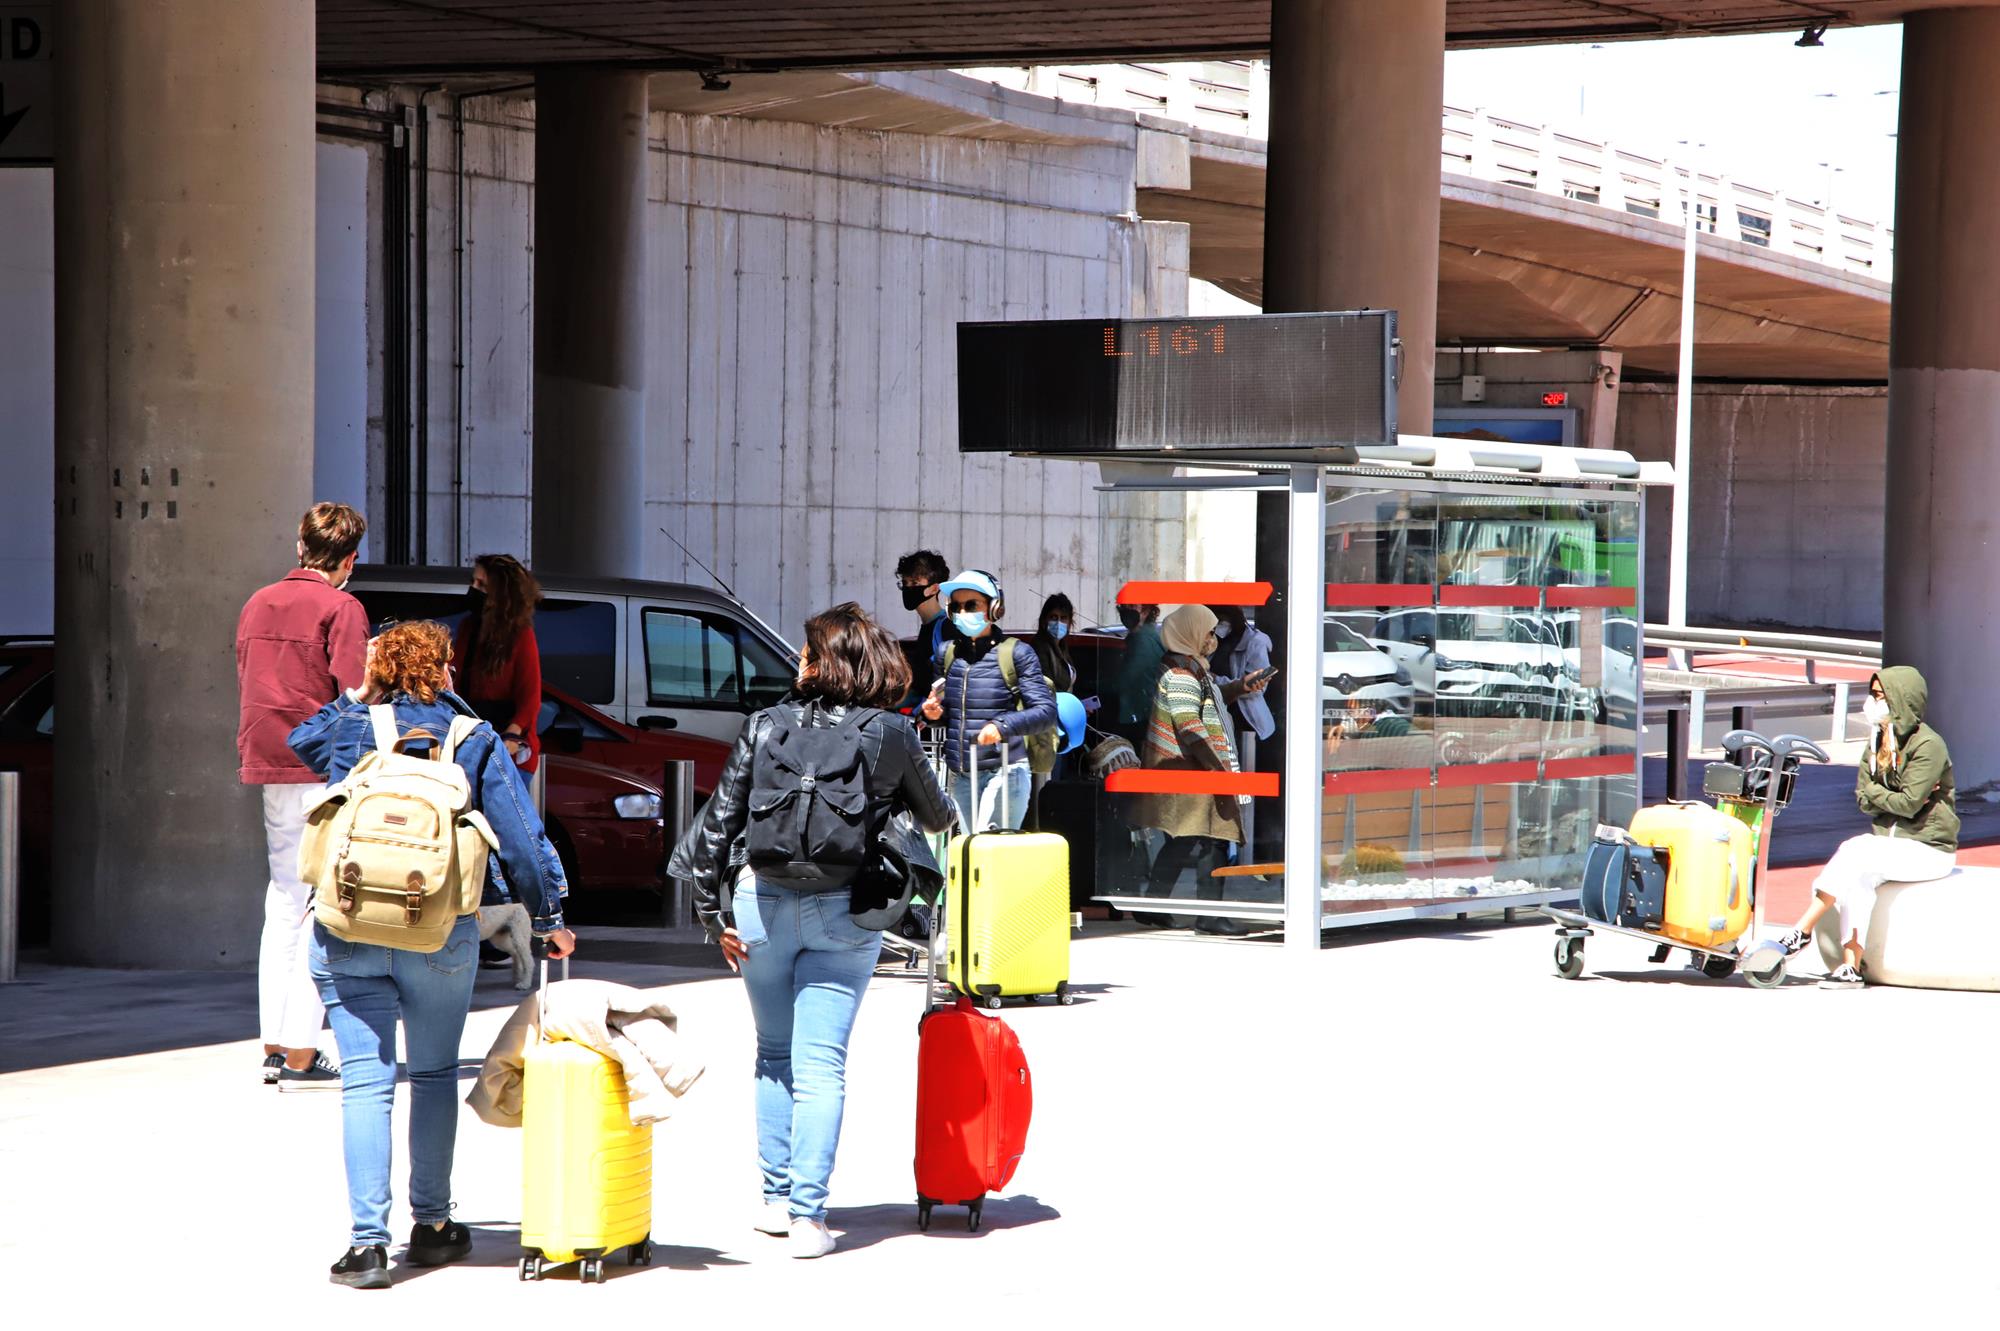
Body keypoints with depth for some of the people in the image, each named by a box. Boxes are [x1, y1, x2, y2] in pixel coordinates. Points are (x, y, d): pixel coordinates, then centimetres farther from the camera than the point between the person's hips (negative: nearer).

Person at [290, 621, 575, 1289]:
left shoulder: (351, 730, 3)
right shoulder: (475, 741, 2)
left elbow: (302, 742, 27)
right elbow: (520, 834, 2)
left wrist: (355, 696, 27)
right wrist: (548, 915, 13)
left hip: (349, 928, 0)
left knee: (366, 1082, -1)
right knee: (435, 1076, 16)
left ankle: (368, 1241, -7)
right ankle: (432, 1226, 24)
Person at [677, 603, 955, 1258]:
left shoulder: (765, 726, 0)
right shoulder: (892, 734, -1)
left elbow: (720, 819, 0)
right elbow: (937, 817, 15)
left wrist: (715, 912, 6)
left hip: (763, 901, 1)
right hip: (845, 909, -1)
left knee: (774, 1054, 18)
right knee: (821, 1063, 0)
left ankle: (776, 1197, 21)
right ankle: (807, 1214, -5)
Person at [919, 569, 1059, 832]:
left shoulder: (1015, 653, -6)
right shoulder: (948, 652, 10)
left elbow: (1047, 713, -13)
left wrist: (1002, 726, -29)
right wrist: (933, 713, -1)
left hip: (1004, 772, -6)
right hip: (960, 777, 6)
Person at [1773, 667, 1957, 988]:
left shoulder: (1927, 745, -13)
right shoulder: (1878, 743, 11)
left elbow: (1908, 804, -20)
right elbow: (1864, 802, 5)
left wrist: (1874, 791, -4)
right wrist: (1895, 798, -13)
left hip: (1928, 847, -6)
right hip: (1890, 838, 6)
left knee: (1855, 856, -27)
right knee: (1860, 876, -25)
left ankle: (1803, 931, -22)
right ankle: (1851, 967, -28)